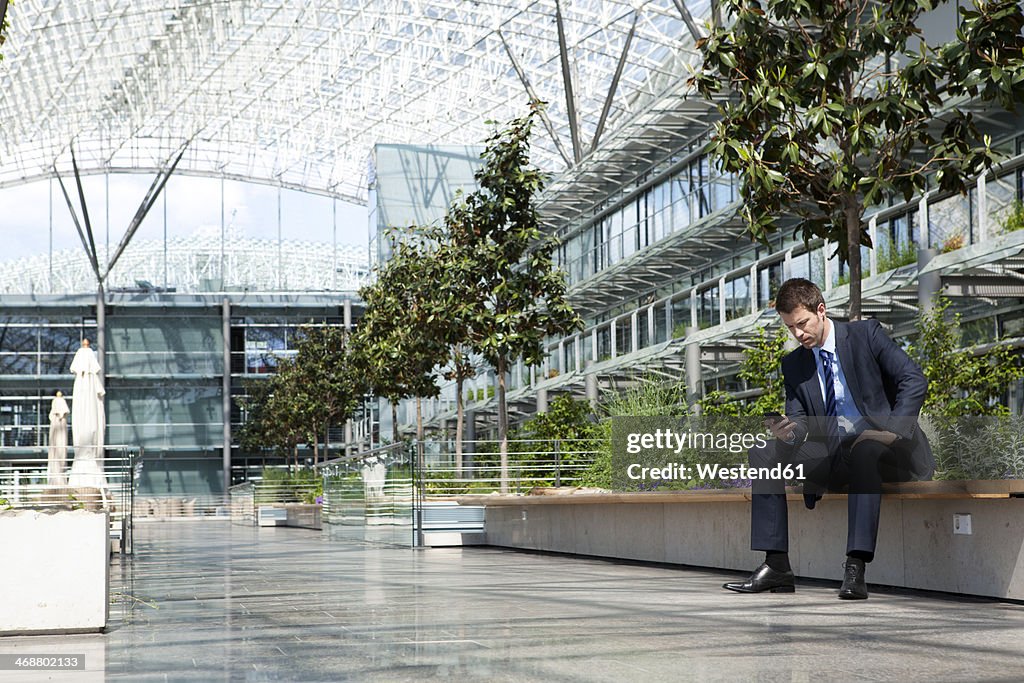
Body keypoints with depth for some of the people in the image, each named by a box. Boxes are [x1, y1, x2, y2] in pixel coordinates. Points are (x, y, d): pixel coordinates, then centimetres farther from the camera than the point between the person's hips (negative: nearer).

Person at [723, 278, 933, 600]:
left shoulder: (866, 334, -2)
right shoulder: (793, 364, 11)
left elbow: (914, 379, -9)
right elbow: (799, 422, 7)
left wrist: (893, 430, -20)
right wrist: (789, 432, -18)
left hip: (886, 449, -5)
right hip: (833, 455, 5)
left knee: (864, 451, -40)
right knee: (763, 453, -13)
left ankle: (855, 569, -44)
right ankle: (777, 566, -18)